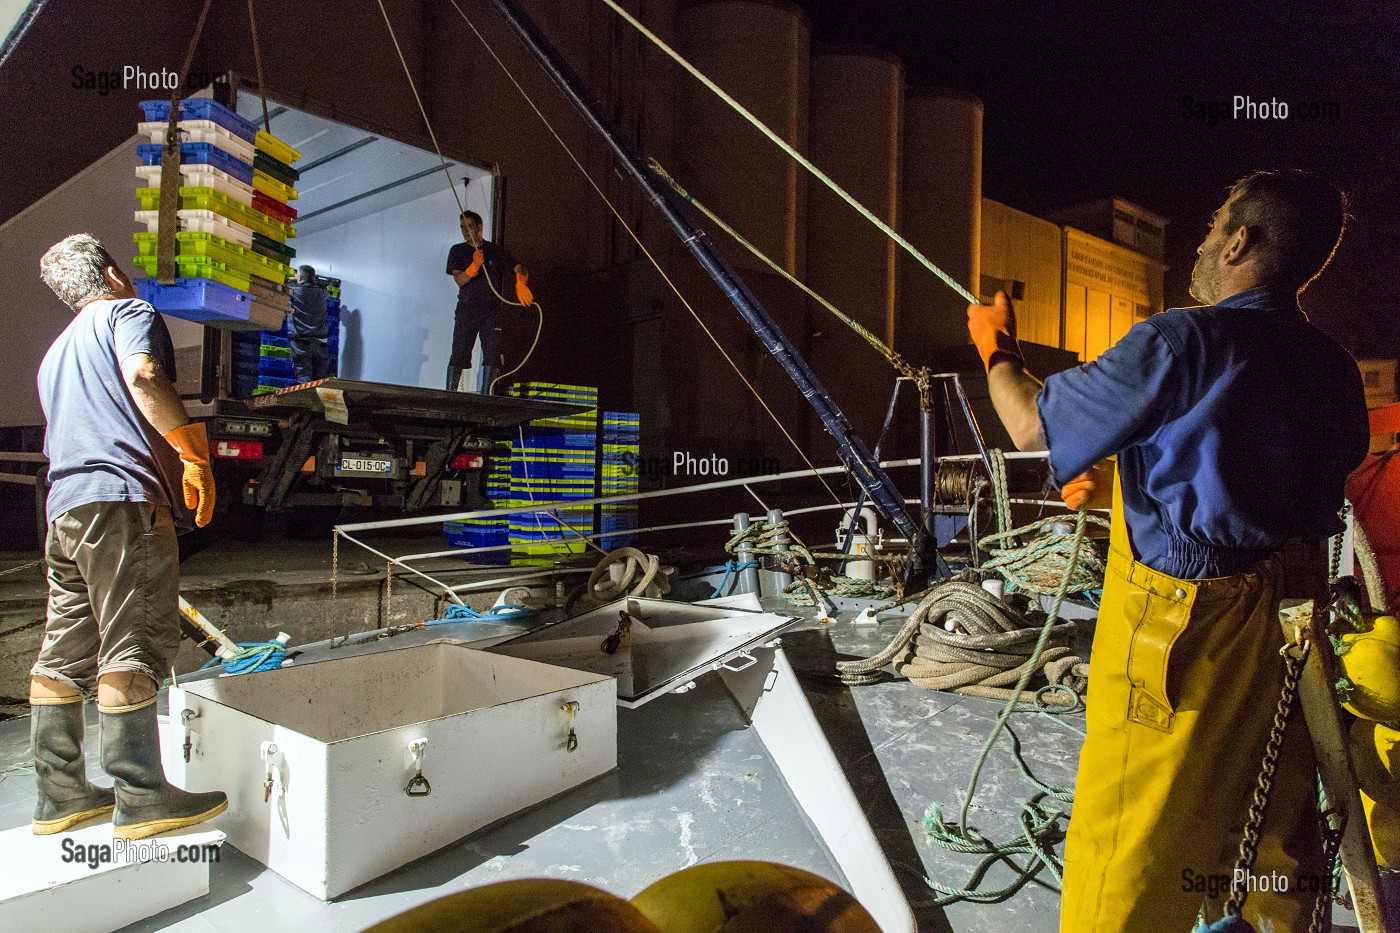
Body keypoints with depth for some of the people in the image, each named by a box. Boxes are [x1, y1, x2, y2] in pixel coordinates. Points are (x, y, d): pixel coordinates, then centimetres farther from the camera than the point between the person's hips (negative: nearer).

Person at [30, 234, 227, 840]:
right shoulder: (127, 312, 4)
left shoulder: (55, 352, 31)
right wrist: (193, 454, -19)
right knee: (135, 647, -10)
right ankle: (142, 799, -9)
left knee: (64, 655, 9)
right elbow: (143, 377, -17)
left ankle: (60, 796, 16)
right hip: (122, 499, -9)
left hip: (63, 506, 9)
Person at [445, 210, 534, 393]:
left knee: (491, 354, -7)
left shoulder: (495, 250, 8)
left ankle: (484, 394, -4)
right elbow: (459, 280, -4)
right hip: (467, 309, 0)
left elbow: (519, 268, -1)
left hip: (492, 310, 0)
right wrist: (475, 265, -21)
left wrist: (520, 283, -23)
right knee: (458, 355, -3)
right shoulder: (457, 251, 8)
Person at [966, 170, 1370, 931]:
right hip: (1286, 623, 8)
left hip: (1179, 625, -7)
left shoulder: (1182, 342, -17)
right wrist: (1118, 484, 24)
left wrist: (995, 348, 9)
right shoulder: (1334, 370, 6)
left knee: (1128, 842, 5)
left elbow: (1032, 425, -10)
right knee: (1270, 830, 22)